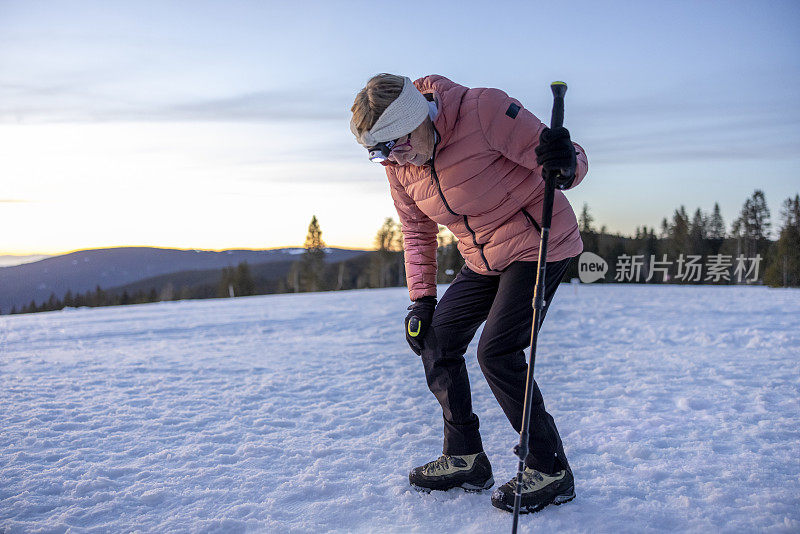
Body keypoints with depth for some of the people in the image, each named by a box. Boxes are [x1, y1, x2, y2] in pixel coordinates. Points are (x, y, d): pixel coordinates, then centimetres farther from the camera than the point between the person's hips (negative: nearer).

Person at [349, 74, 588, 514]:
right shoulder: (399, 164, -4)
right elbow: (417, 230, 9)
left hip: (539, 246, -7)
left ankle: (551, 471, -1)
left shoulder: (484, 110, -25)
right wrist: (420, 298, 4)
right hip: (483, 260, 8)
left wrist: (565, 164, -47)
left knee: (496, 351, -17)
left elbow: (559, 158, -22)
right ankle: (465, 459, 17)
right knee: (436, 339, 4)